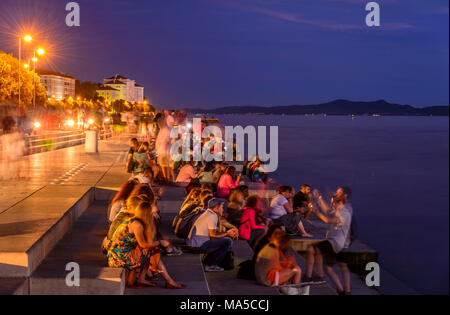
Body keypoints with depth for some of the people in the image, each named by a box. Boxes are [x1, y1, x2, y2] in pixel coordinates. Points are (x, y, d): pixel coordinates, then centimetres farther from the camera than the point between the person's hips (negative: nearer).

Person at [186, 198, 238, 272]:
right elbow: (212, 234, -14)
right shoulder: (213, 215, -10)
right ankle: (210, 265, -5)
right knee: (228, 241, -11)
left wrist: (227, 233, 14)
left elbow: (212, 232, 20)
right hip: (199, 245, -10)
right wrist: (227, 234, -3)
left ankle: (207, 262, 16)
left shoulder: (206, 213, 20)